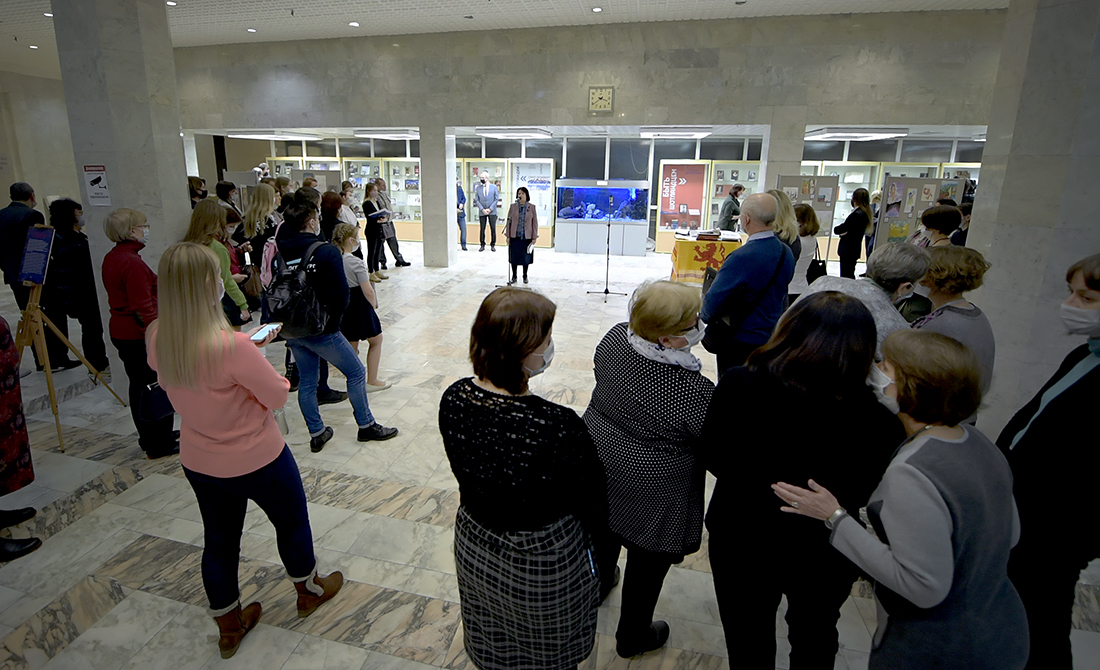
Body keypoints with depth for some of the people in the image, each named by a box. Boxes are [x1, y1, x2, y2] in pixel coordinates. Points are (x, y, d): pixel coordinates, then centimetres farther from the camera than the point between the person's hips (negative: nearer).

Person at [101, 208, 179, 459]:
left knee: (139, 386, 18)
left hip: (120, 331, 10)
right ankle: (160, 445, 9)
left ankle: (149, 437, 31)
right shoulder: (132, 263, -21)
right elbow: (143, 308, -23)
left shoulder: (111, 258, 10)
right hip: (140, 335, -10)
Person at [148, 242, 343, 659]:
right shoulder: (231, 346, -33)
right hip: (255, 461, -6)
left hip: (197, 462, 6)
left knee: (219, 539, 23)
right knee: (291, 520, 21)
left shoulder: (158, 339, -11)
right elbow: (278, 396, -22)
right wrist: (256, 358, -5)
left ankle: (229, 626, 44)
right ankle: (309, 590, 46)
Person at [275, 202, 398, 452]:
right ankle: (366, 426, 18)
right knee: (356, 372, 10)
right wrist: (333, 319, -2)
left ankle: (316, 433, 27)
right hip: (321, 329, -6)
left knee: (306, 381, 16)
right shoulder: (326, 251, -14)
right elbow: (341, 293, -18)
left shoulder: (280, 252, 2)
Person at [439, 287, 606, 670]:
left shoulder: (453, 399, -19)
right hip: (543, 558, -4)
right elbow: (589, 505, -19)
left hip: (474, 545, 5)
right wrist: (595, 531, 3)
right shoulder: (558, 427, -37)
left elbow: (464, 472, -1)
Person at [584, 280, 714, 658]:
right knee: (648, 560, 19)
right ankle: (633, 636, 43)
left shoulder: (615, 337, -16)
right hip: (650, 487, -6)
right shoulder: (693, 392, -34)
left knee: (605, 528, 32)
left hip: (599, 456, 6)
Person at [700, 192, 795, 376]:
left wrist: (705, 316, 1)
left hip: (739, 341, -7)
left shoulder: (742, 258, -27)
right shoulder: (786, 253, -2)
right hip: (771, 338, 7)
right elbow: (781, 296, 10)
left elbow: (715, 298, -20)